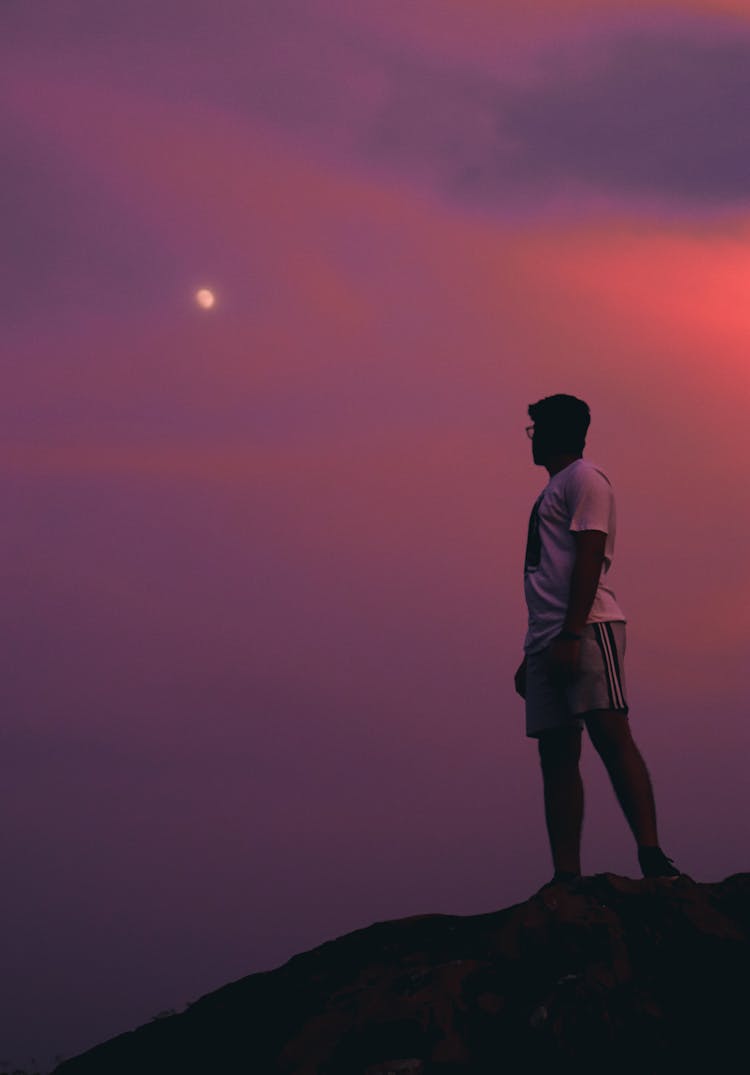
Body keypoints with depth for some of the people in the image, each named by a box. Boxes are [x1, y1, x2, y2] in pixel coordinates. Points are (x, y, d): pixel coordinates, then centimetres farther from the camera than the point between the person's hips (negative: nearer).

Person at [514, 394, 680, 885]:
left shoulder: (584, 478, 1)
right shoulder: (553, 491, 28)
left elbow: (589, 558, -12)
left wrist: (571, 634, -21)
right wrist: (532, 655, 23)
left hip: (587, 627, -9)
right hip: (549, 639, 9)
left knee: (610, 733, -17)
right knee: (556, 753, 0)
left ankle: (651, 855, -23)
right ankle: (567, 876, -3)